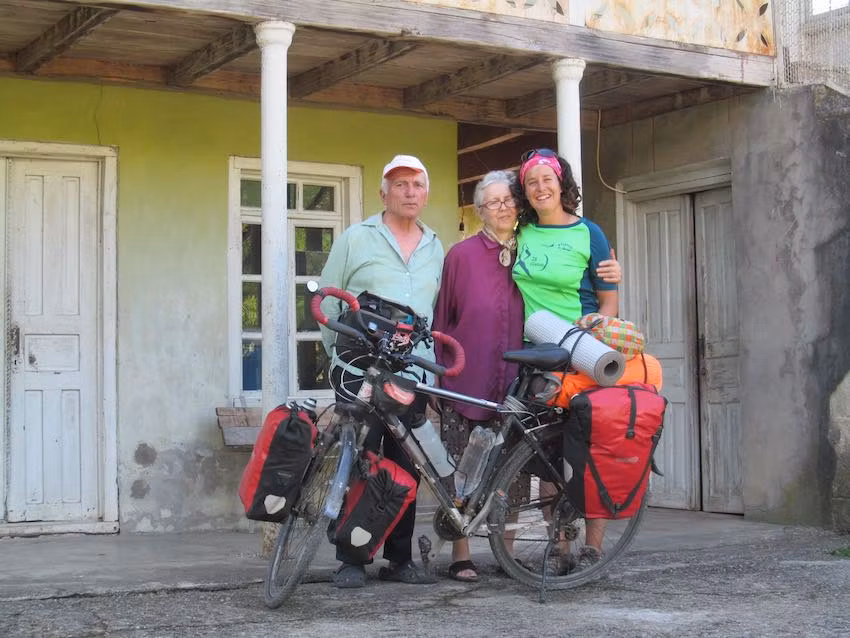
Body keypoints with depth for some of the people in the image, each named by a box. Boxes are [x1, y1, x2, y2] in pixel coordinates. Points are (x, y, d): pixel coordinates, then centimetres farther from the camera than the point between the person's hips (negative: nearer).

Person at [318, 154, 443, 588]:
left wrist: (432, 359, 12)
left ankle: (399, 559, 14)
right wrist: (339, 352, 0)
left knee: (406, 466, 5)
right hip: (362, 369, -4)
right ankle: (350, 560, 2)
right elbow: (327, 300, 5)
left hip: (415, 373, 4)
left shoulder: (435, 248, 18)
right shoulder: (356, 238, 5)